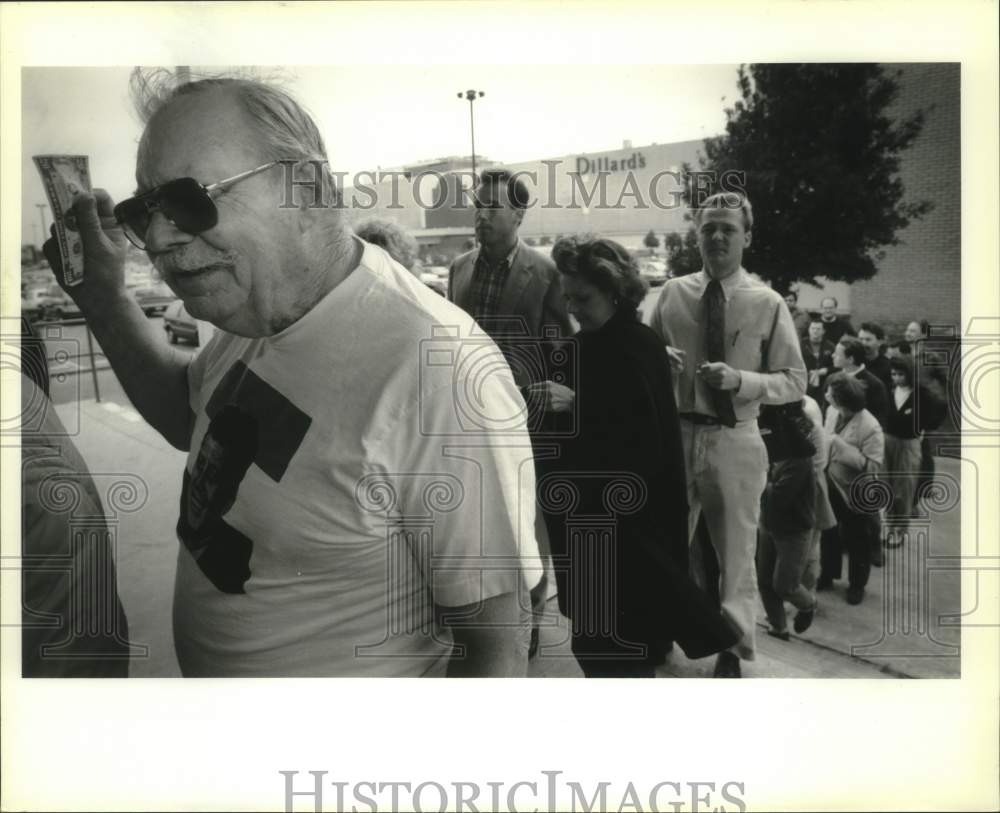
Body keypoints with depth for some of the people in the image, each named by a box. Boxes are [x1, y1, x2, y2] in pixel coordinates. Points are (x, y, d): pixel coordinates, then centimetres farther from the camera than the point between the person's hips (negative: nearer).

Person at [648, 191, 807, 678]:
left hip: (735, 442, -2)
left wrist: (740, 379, -20)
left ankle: (731, 650, 33)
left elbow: (794, 381, -4)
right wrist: (659, 358, -12)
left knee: (735, 552, 13)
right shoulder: (672, 293, 2)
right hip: (676, 435, 2)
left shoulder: (768, 304, -4)